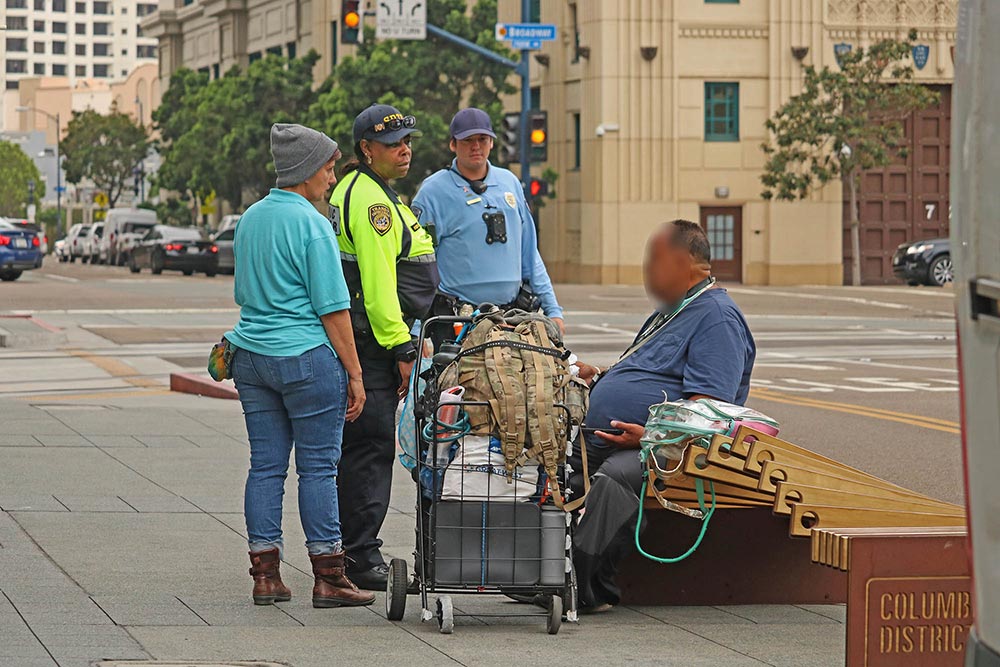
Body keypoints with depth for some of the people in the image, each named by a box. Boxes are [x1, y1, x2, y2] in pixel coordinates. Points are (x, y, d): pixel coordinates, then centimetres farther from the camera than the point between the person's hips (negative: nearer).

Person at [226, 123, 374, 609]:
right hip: (307, 357, -7)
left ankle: (265, 575, 10)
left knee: (265, 464, 9)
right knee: (318, 466, -1)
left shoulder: (250, 218, 12)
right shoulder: (311, 224, -12)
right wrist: (354, 373, -8)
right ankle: (329, 579, 1)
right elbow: (332, 308, -12)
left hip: (251, 352, 7)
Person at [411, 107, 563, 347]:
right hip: (455, 320, -4)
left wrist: (552, 309, 16)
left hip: (511, 315, 4)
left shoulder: (509, 183, 15)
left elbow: (529, 253, 21)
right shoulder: (434, 190, -1)